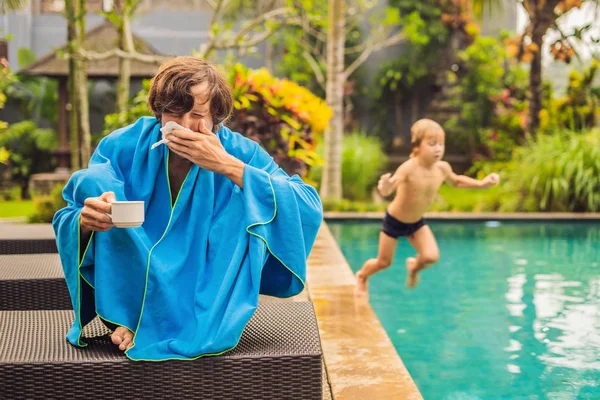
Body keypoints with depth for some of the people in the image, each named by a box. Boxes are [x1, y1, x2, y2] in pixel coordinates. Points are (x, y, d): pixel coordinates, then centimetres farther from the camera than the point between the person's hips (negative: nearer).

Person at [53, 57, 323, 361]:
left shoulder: (240, 152, -11)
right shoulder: (122, 147, -11)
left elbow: (310, 209, -23)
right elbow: (66, 220, -12)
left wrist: (229, 167, -30)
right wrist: (85, 221, -38)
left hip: (203, 287, 0)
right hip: (133, 283, 0)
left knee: (247, 201, -22)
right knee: (92, 182, -19)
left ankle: (197, 323, -21)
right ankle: (129, 316, -18)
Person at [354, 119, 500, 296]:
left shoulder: (442, 168, -15)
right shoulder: (409, 168, -33)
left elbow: (456, 181, 9)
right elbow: (388, 188, -46)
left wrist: (481, 183, 1)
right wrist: (385, 186, -70)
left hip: (417, 222, 4)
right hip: (394, 221, -4)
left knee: (432, 257, -13)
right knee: (384, 262, 9)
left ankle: (414, 267, 25)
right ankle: (362, 276, 44)